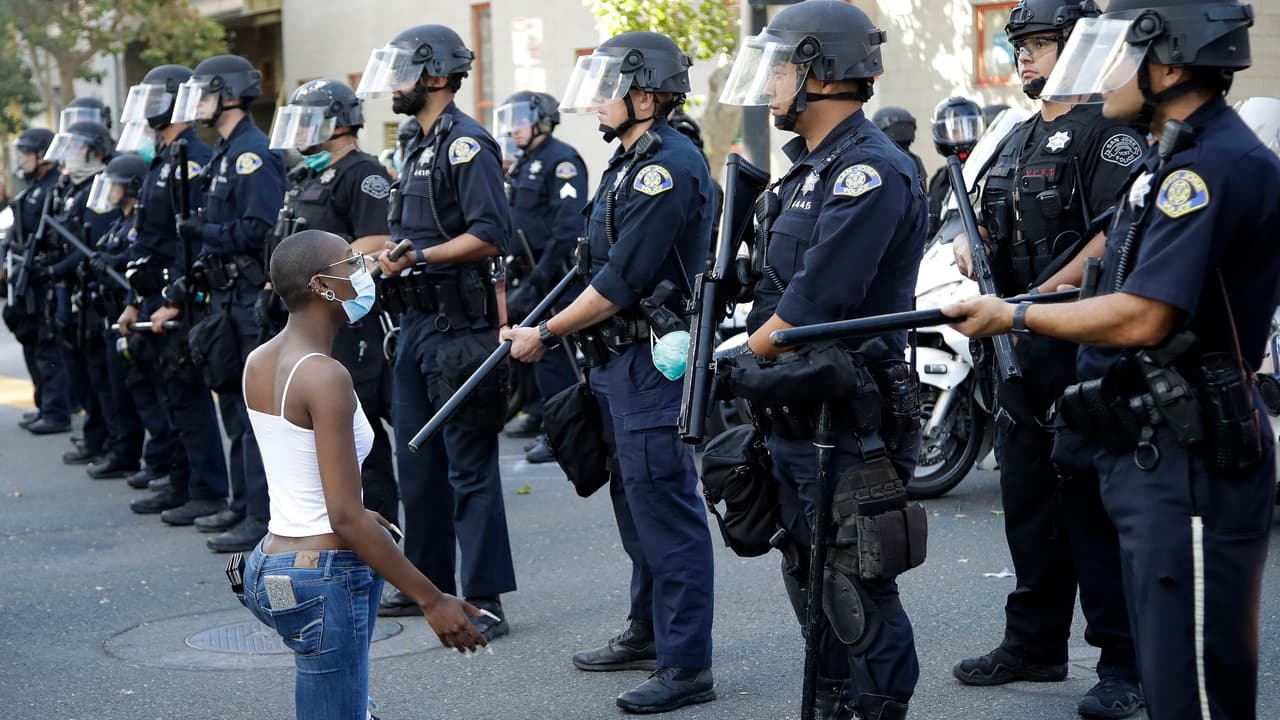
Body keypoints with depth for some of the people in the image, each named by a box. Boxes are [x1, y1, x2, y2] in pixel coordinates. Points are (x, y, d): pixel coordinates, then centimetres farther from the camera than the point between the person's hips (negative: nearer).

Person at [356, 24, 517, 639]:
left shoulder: (465, 144, -12)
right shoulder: (419, 146, 18)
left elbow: (491, 236, -21)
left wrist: (419, 257, -23)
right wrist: (386, 251, 13)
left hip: (457, 322, -10)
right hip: (417, 319, 10)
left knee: (469, 463, -6)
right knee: (416, 456, 15)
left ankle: (485, 600, -2)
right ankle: (427, 582, 25)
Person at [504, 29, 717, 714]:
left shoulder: (670, 166, -18)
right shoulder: (628, 162, 16)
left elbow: (621, 283, -21)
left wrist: (546, 334, -13)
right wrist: (542, 327, 9)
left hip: (654, 362, -11)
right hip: (618, 361, 11)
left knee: (665, 509, -7)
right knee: (635, 501, 19)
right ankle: (648, 632, 32)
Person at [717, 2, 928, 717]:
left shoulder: (870, 170, -17)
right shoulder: (812, 167, 15)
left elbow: (816, 301, -24)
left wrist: (734, 361, -14)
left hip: (852, 421, -10)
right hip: (798, 415, 10)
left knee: (858, 590, -3)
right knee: (809, 577, 18)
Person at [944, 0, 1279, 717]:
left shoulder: (1216, 163, -18)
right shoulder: (1171, 159, 16)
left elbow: (1143, 318, -24)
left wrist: (1015, 316, -12)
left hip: (1192, 464, -11)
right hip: (1154, 454, 11)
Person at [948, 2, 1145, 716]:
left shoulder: (1109, 130, -8)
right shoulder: (1021, 138, 19)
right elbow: (996, 220, 29)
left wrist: (1038, 300, -23)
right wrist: (969, 238, 5)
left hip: (1088, 343, -9)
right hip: (1022, 344, 9)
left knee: (1093, 499, -8)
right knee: (1029, 495, 14)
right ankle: (1036, 643, 25)